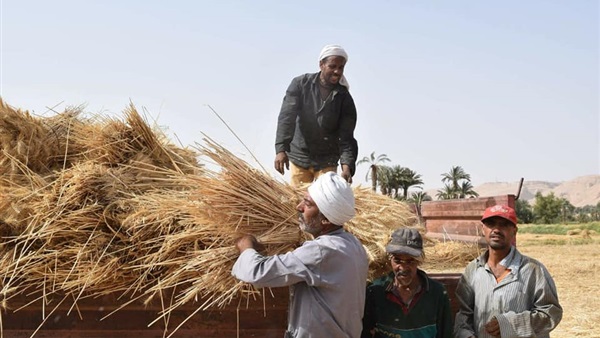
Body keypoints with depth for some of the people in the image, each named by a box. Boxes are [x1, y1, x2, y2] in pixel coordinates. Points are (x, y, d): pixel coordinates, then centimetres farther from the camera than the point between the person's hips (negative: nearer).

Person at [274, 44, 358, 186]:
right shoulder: (300, 84, -6)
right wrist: (281, 148, -29)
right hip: (298, 157, 0)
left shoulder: (344, 98, -5)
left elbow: (346, 136, -11)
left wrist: (347, 166, -27)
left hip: (327, 161, 0)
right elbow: (286, 116, -15)